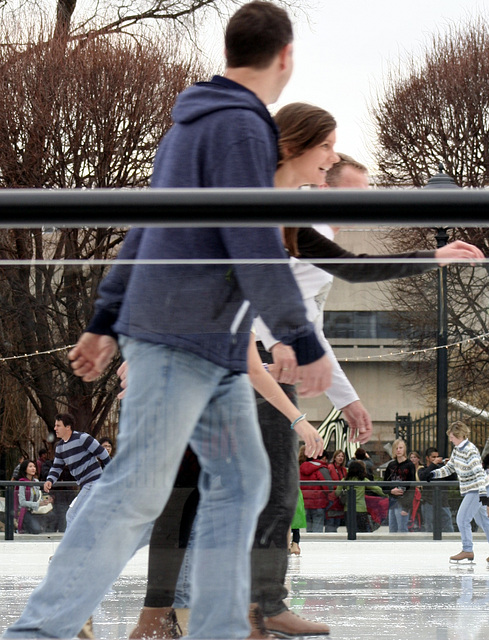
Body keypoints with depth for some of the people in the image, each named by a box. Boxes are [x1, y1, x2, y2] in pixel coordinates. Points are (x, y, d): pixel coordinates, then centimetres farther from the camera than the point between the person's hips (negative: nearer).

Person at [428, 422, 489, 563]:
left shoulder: (470, 451, -20)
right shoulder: (457, 449, 8)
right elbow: (449, 468, 18)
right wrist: (435, 474, 2)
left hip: (476, 490, -9)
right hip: (469, 490, 9)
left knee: (462, 519, -11)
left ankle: (467, 550, -4)